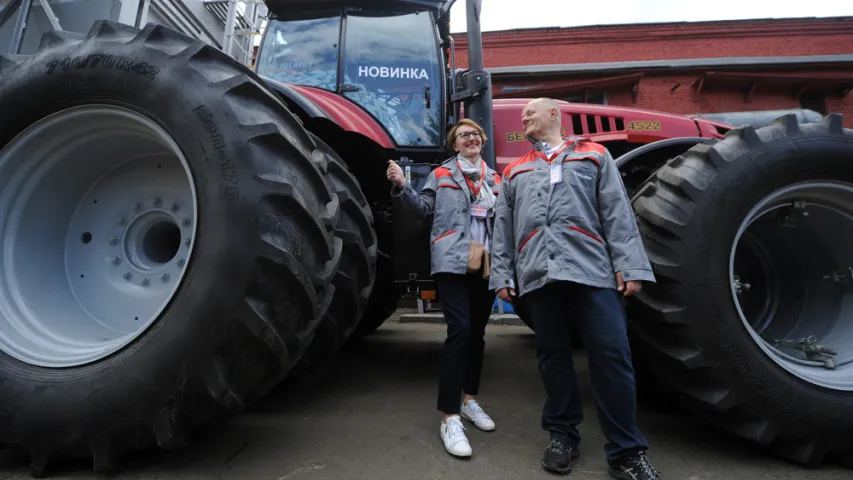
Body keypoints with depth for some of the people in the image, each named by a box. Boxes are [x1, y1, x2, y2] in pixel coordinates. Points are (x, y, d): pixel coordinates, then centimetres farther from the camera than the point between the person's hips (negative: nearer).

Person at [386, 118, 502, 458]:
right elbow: (424, 208, 3)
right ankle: (450, 418, -7)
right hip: (452, 263, -4)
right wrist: (402, 186, -11)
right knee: (459, 331, -14)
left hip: (487, 264, 5)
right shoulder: (441, 174, 10)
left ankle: (469, 400, 29)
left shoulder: (495, 179, 18)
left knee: (477, 333, 12)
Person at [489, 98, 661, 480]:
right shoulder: (514, 172, 23)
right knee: (552, 357, 8)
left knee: (612, 356, -4)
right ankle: (562, 434, 23)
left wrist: (630, 265, -6)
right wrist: (502, 275, 6)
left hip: (592, 271, -2)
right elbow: (502, 229, 16)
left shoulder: (594, 155, 16)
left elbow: (618, 214, 5)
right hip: (537, 276, 3)